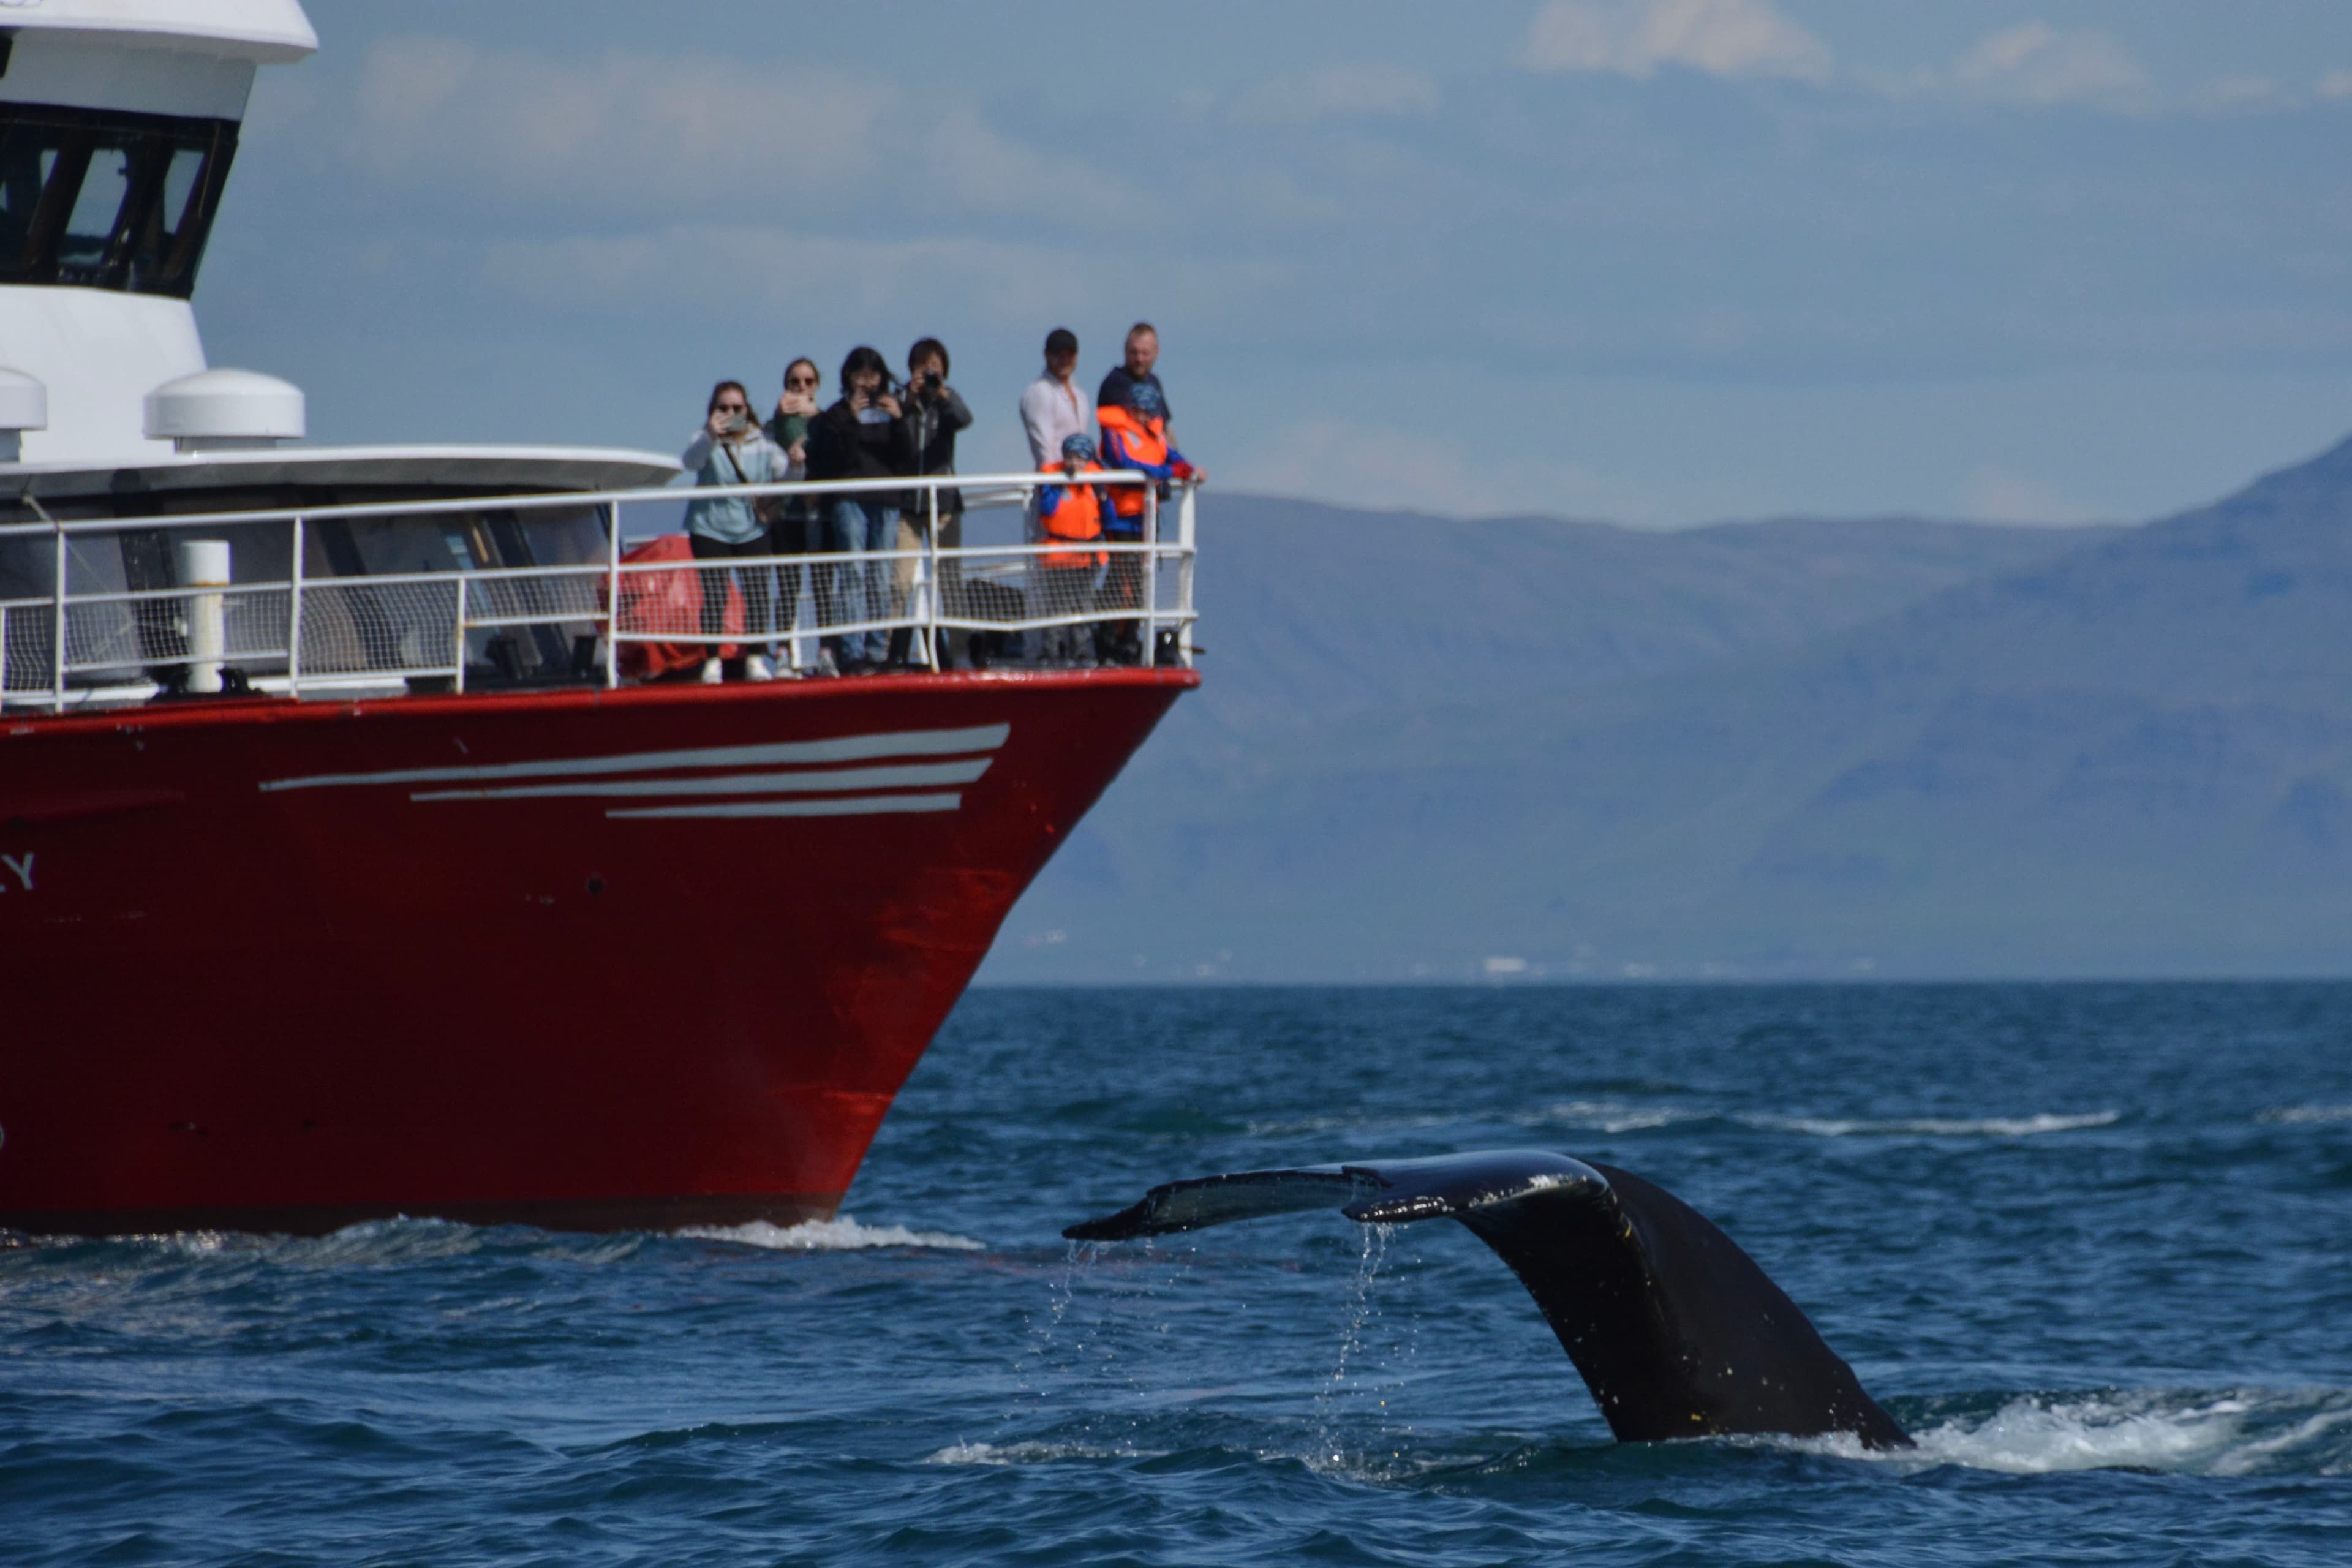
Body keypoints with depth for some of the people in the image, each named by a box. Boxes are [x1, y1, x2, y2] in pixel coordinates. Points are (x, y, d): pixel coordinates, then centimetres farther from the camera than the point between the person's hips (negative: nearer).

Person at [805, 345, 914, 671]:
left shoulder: (889, 410, 15)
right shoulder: (837, 415, 7)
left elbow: (907, 457, 8)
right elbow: (833, 460, -5)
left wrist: (899, 422, -7)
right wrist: (850, 421, -14)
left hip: (886, 502, 3)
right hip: (849, 501, -3)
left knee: (881, 579, 2)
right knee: (853, 575, -10)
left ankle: (877, 652, 4)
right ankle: (852, 653, -16)